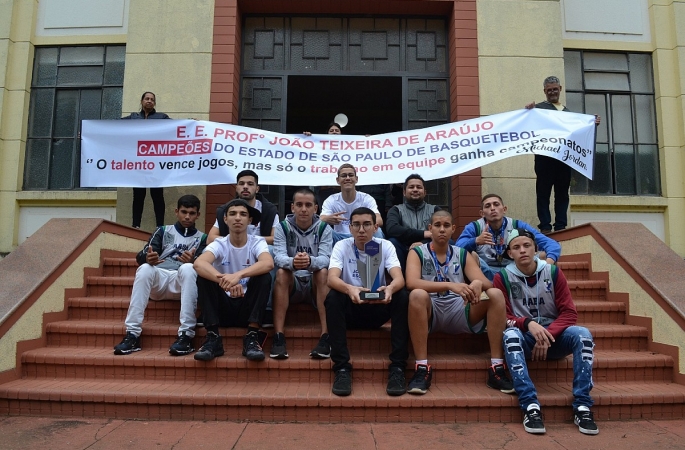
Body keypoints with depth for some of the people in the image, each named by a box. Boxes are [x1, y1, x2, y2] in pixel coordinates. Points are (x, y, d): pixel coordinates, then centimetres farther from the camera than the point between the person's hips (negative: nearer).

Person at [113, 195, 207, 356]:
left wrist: (192, 261, -23)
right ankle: (132, 334, -34)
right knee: (145, 268, -32)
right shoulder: (163, 231, 21)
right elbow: (141, 257, 8)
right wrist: (148, 258, -18)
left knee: (187, 268, -35)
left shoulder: (202, 238, 19)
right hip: (159, 279, 1)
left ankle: (186, 335, -40)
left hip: (183, 282, -1)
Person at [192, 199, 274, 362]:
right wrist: (224, 281, -45)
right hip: (223, 307, 1)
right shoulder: (219, 244, -4)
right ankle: (213, 338, -23)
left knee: (264, 277, -25)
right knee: (204, 276, -21)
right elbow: (198, 263, -27)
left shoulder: (257, 242, -5)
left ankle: (252, 337, -26)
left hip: (248, 307, -1)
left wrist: (239, 275, -45)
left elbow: (268, 263, -29)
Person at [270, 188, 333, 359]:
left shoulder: (324, 228, -3)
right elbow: (278, 257, -18)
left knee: (323, 272, -31)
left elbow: (325, 259, -19)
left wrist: (310, 261, -43)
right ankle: (278, 338, -32)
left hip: (316, 283, 0)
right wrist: (292, 262, -43)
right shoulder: (282, 228, -2)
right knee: (281, 273, -30)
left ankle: (326, 337, -34)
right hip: (291, 284, 0)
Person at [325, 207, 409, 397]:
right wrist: (350, 289, -49)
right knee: (333, 298, -32)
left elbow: (399, 278, -21)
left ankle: (397, 367, -23)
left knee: (401, 297, -28)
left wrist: (390, 288, -47)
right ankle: (342, 368, -27)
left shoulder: (385, 246, -6)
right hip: (351, 309, -1)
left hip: (378, 308, 1)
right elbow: (332, 278, -26)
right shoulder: (341, 246, -8)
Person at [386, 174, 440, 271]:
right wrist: (423, 234, -15)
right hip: (405, 254, -1)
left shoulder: (434, 210, 17)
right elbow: (391, 229, -10)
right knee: (392, 242, -30)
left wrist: (423, 243, -20)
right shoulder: (396, 210, 13)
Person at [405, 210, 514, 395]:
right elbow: (411, 283, -16)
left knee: (496, 294, -19)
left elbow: (487, 283, 3)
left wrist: (478, 283, -24)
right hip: (429, 312, -3)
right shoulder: (417, 253, 5)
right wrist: (450, 285, -29)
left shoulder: (463, 255, 15)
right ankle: (422, 369, -30)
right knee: (417, 295, -35)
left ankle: (497, 369, -18)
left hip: (459, 312, 3)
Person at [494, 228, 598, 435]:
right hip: (524, 339, -2)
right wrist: (528, 323, -27)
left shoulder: (553, 272, -1)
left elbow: (569, 313, -4)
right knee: (510, 335, -35)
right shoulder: (503, 278, -5)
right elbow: (502, 317, -7)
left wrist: (548, 334, -21)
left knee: (582, 334, -27)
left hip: (554, 336, 2)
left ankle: (582, 406, -25)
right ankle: (530, 406, -38)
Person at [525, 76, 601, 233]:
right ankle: (545, 227, -1)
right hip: (545, 156, -5)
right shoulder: (539, 107, 6)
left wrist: (593, 123, 10)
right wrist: (529, 111, -27)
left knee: (562, 193, 7)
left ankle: (561, 227, 13)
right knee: (544, 192, -3)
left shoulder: (567, 111, 23)